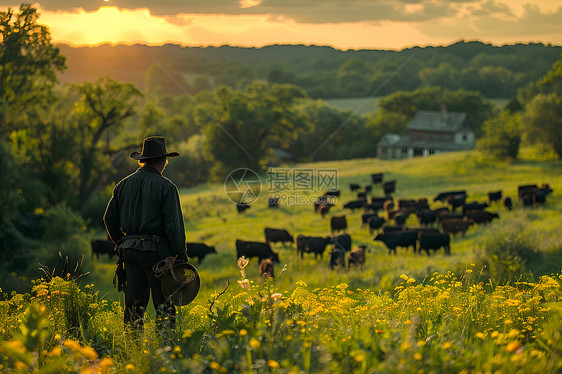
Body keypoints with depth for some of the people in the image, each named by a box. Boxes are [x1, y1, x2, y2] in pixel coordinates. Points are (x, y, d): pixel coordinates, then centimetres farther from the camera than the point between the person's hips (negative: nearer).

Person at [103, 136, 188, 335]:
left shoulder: (124, 184, 9)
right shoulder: (166, 186, -8)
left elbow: (109, 218, 13)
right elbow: (173, 224, -12)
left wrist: (121, 243, 23)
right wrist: (181, 254, -6)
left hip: (129, 249, 6)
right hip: (156, 251, -5)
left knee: (133, 303, 11)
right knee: (164, 305, -1)